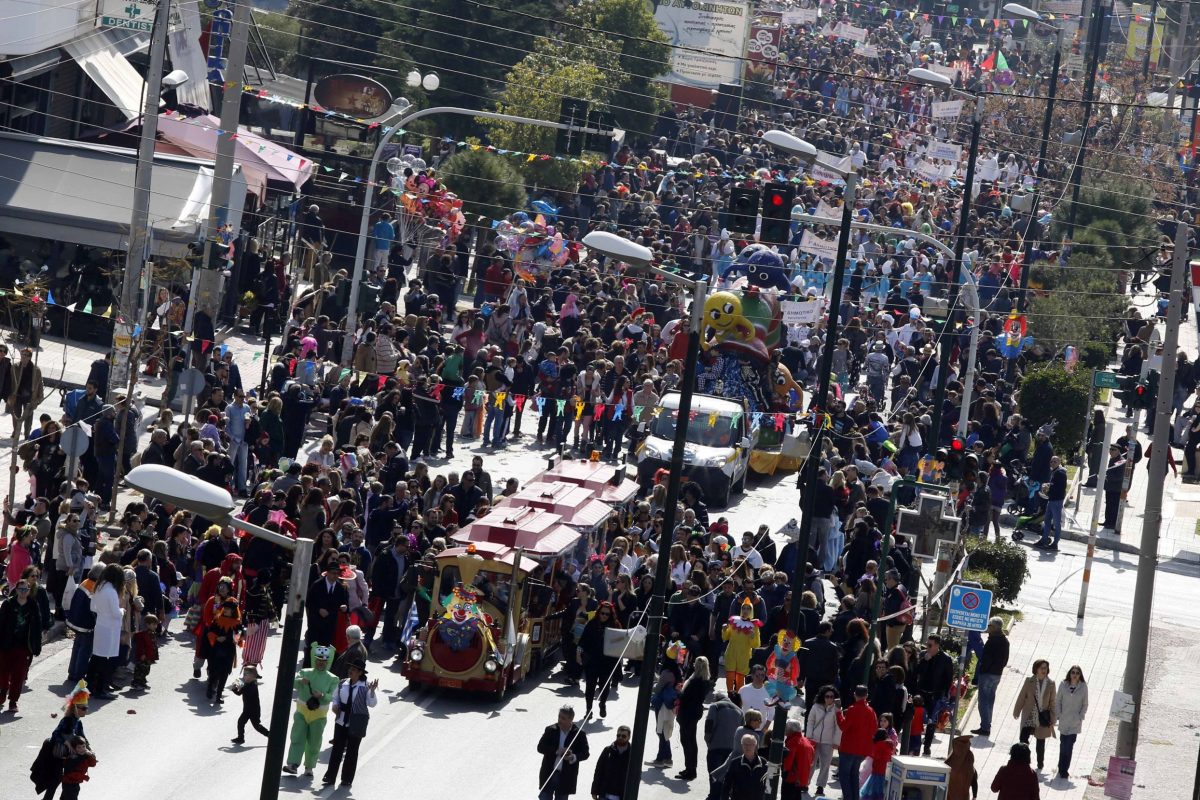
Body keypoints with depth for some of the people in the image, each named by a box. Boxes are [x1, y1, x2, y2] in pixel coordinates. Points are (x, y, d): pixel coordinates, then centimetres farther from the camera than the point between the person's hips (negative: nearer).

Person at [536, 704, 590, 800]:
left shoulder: (579, 734, -5)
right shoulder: (550, 730, -1)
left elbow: (585, 753, -3)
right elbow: (540, 747, -5)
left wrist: (574, 757, -25)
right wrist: (556, 751, -20)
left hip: (566, 777, -1)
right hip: (549, 774, 1)